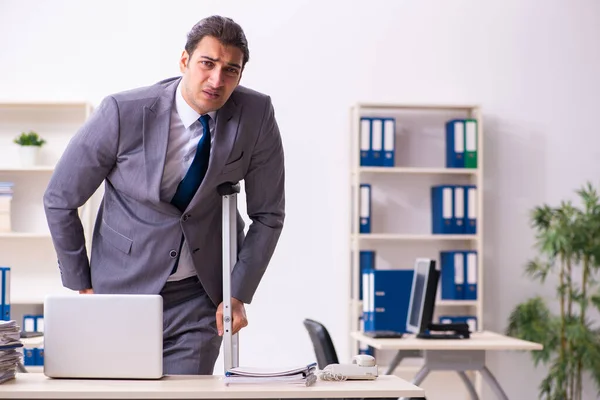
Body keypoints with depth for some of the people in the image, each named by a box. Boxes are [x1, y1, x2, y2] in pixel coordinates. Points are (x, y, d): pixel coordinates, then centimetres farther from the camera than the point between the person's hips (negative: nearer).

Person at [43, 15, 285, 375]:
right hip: (124, 290, -1)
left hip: (202, 293, 1)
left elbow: (268, 214, -2)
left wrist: (239, 295, -7)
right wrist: (83, 285, -2)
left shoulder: (257, 114, -13)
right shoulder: (123, 112, -18)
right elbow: (60, 200, -6)